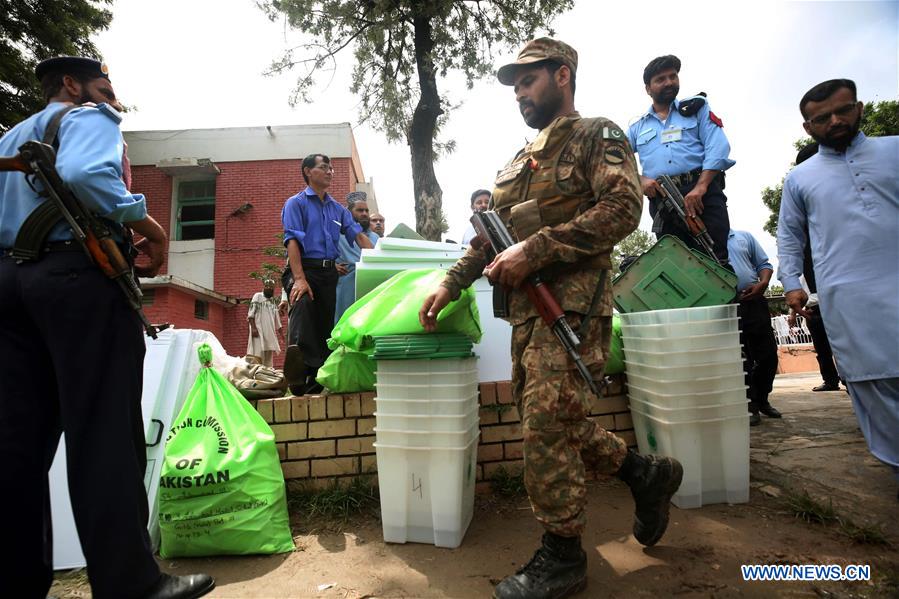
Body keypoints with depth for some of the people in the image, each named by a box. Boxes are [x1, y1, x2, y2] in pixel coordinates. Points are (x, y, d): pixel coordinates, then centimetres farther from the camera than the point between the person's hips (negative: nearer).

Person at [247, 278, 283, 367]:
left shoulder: (273, 302, 21)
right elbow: (251, 313, -6)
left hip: (270, 332, 6)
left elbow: (277, 320, 22)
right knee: (257, 354, -15)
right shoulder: (258, 296, 5)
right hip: (258, 330, -6)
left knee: (269, 357, 4)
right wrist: (253, 327, -18)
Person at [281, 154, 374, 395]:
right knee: (303, 307, -29)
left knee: (325, 325, 4)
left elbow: (358, 235, 13)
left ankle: (317, 379, 12)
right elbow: (293, 240, -8)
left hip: (329, 271, 6)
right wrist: (300, 278, -21)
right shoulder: (295, 203, 5)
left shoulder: (337, 208, 22)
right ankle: (298, 380, -33)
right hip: (304, 268, -5)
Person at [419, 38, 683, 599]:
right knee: (549, 421, 10)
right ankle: (647, 472, 30)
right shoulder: (519, 161, 26)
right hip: (527, 306, 8)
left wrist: (533, 250, -20)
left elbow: (623, 207, -14)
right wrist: (451, 284, 12)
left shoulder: (597, 136, 4)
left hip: (573, 300, -8)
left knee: (547, 422, -10)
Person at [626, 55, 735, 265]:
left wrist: (700, 188, -13)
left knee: (716, 258, -11)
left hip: (704, 193, -1)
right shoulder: (637, 127, 22)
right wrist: (640, 180, -8)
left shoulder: (696, 107, 17)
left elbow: (718, 148, 3)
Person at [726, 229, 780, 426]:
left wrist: (762, 283, -5)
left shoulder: (745, 237, 14)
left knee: (768, 354, 8)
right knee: (741, 359, 2)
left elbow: (764, 264, 13)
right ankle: (750, 405, 15)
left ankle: (762, 399, 28)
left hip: (754, 302, 3)